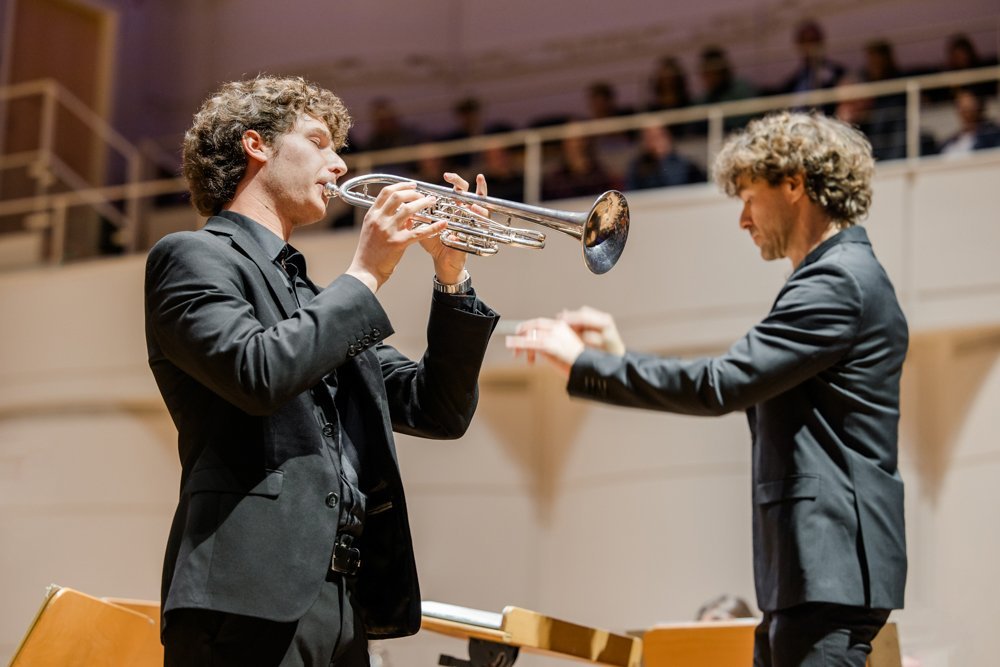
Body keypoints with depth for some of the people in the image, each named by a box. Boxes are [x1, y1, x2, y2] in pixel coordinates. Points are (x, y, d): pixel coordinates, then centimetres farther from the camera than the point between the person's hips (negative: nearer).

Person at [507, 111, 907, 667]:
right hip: (812, 569, 10)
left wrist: (582, 363, -12)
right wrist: (620, 355, 14)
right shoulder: (844, 277, 21)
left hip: (832, 566, -10)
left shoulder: (840, 280, -13)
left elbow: (722, 385, -20)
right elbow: (743, 393, 19)